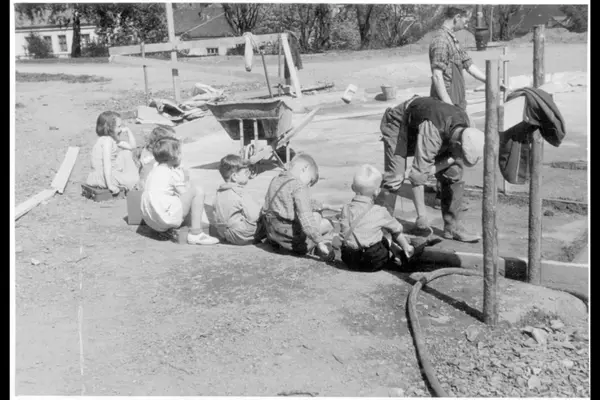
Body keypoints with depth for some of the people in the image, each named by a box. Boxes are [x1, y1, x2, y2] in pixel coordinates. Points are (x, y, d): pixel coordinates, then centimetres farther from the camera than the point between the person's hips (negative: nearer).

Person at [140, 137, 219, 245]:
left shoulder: (154, 171, 18)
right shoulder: (174, 173, -6)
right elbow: (185, 194, -6)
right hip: (166, 219, -9)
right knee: (198, 191, -5)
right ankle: (195, 233, -8)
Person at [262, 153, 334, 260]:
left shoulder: (276, 180, 12)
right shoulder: (299, 186, -16)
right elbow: (305, 217, -24)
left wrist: (320, 205, 30)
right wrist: (320, 242, -23)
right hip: (288, 234, -8)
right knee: (327, 224, 6)